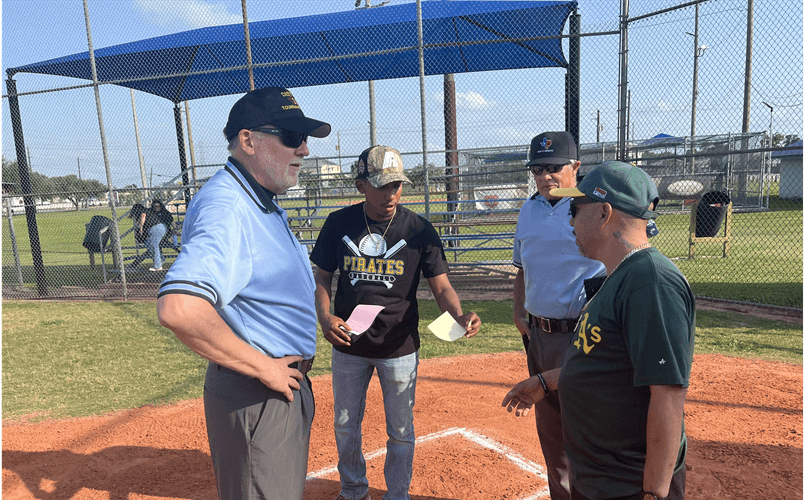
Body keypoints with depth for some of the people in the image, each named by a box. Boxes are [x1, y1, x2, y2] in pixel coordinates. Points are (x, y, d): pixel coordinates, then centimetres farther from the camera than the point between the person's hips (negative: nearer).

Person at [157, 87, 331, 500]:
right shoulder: (226, 208, -24)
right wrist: (264, 367, -26)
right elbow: (179, 309, -39)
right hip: (253, 398, -10)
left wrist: (295, 365, 12)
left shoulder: (263, 204, 10)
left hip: (284, 382, 10)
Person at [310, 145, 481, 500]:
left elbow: (441, 286, -9)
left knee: (401, 430, 13)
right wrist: (324, 317, -15)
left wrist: (459, 316, -30)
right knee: (345, 424, 20)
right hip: (348, 343, 2)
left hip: (399, 347, -2)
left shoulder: (419, 230, -9)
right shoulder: (339, 224, -5)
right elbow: (322, 277, 3)